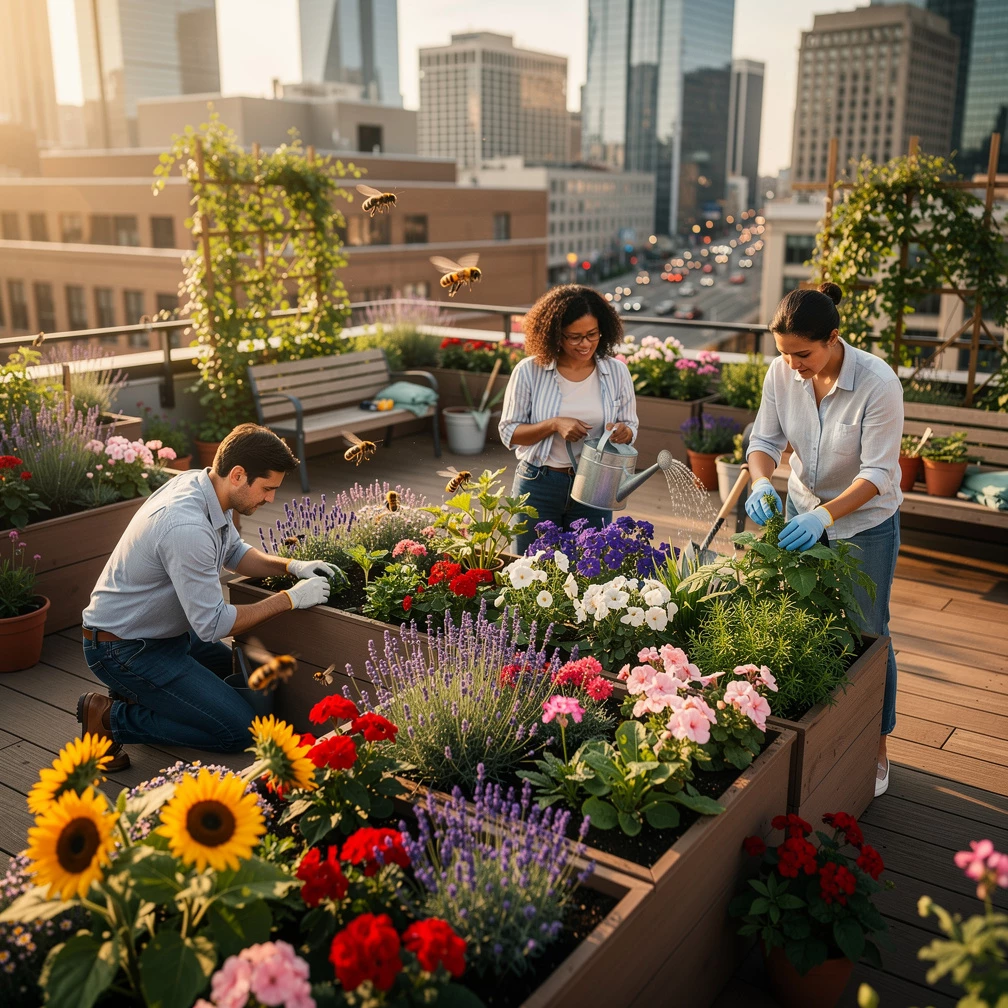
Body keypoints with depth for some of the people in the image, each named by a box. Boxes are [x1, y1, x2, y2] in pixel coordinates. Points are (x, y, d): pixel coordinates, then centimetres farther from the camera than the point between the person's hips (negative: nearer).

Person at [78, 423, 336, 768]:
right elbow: (212, 624, -26)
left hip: (163, 630, 10)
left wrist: (291, 566, -2)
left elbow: (235, 552, 14)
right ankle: (111, 718, -2)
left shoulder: (198, 482, -4)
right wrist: (290, 599, -19)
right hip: (124, 648, -10)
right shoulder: (187, 527, -33)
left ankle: (135, 693, 18)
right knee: (238, 729, -11)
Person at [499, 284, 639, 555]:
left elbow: (631, 426, 7)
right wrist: (554, 424, -21)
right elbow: (509, 432, -6)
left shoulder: (617, 373, -2)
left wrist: (623, 432, -17)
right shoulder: (529, 371, -9)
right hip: (538, 485, -1)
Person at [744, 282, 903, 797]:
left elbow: (877, 472, -25)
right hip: (804, 511, 4)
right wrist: (761, 481, -25)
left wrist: (825, 515, -38)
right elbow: (764, 439, -4)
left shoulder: (878, 383, -27)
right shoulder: (782, 374, -14)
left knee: (866, 635, 7)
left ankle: (877, 748, 28)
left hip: (865, 521, -4)